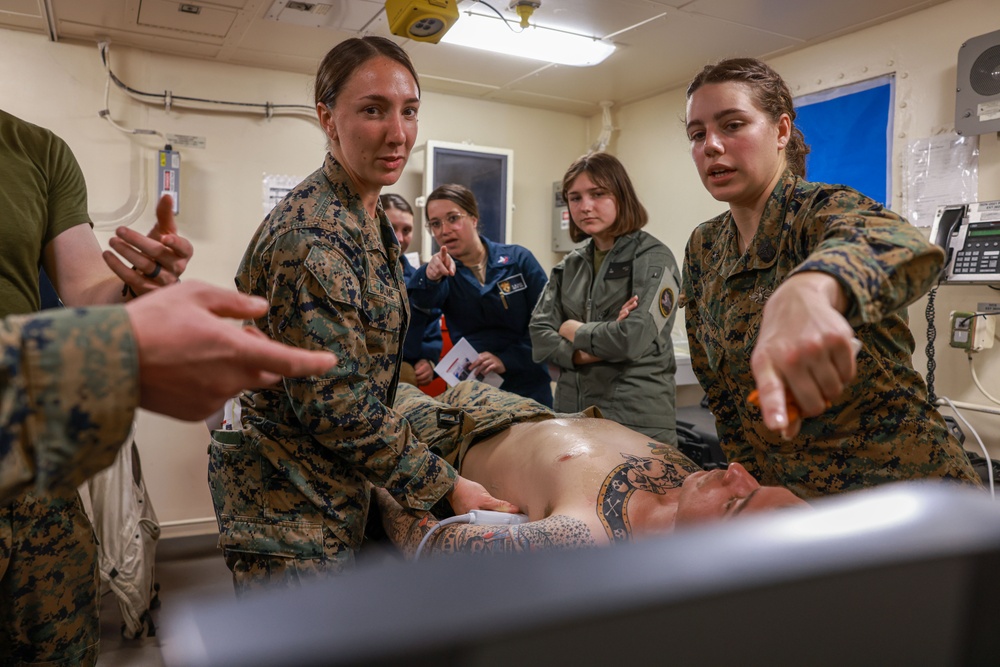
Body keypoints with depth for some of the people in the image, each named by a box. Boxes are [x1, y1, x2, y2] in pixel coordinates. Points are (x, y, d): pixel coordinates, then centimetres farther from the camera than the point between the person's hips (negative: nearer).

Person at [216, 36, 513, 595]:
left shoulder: (371, 218, 6)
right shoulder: (311, 234, -25)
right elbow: (335, 403, -25)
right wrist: (445, 485, -17)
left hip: (336, 491, 9)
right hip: (291, 508, -9)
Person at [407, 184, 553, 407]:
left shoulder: (518, 259, -4)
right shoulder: (445, 272, 1)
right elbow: (424, 300, -24)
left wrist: (507, 360, -19)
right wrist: (430, 278, -45)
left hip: (529, 388, -1)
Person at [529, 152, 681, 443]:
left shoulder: (652, 258, -6)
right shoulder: (569, 266, 11)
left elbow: (634, 338, -19)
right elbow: (539, 335, 2)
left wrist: (574, 331, -5)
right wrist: (584, 354, -15)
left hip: (637, 420, -5)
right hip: (571, 414, 5)